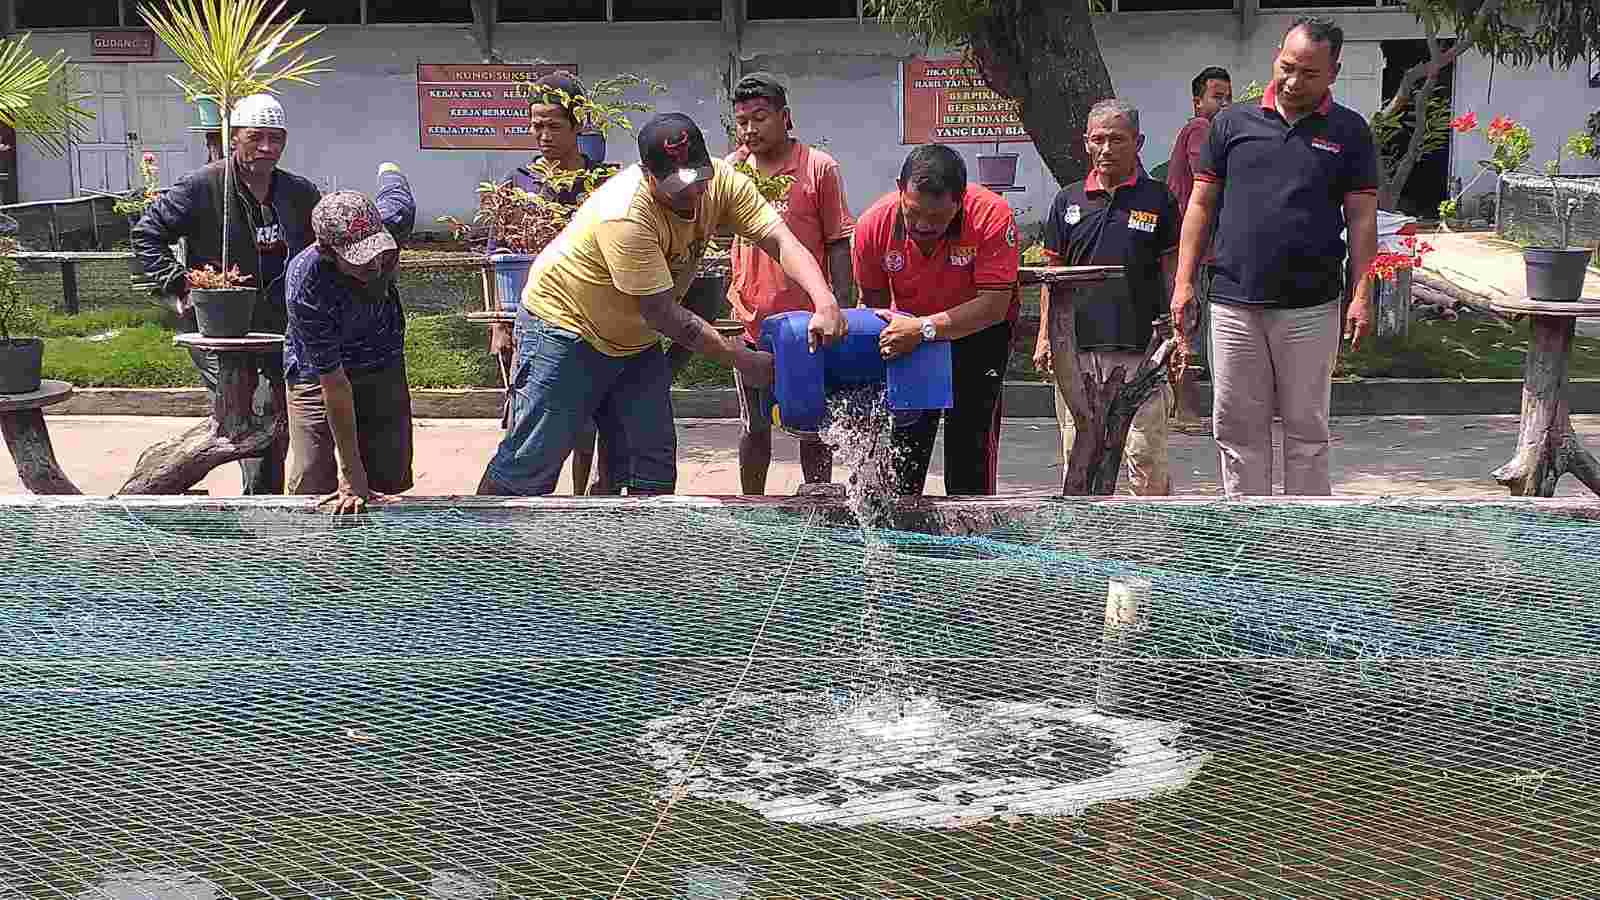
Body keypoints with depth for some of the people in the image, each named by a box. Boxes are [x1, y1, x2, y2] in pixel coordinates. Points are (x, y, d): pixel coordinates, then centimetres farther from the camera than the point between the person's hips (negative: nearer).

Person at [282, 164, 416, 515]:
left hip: (384, 367, 4)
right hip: (317, 373, -4)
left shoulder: (395, 218, -28)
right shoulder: (306, 285, -37)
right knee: (312, 487, -13)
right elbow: (334, 384, -33)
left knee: (391, 483, 2)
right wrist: (352, 479, -29)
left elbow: (389, 172, -1)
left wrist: (389, 171, 26)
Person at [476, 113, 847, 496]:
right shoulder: (625, 216, -33)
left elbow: (782, 241, -21)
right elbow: (662, 314, -30)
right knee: (531, 464, -7)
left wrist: (825, 303, -39)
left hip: (636, 338, 7)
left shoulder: (720, 181, -15)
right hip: (565, 324, -7)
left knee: (654, 468, 5)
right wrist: (739, 358, -26)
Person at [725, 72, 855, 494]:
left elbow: (838, 244, -3)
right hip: (753, 323, 3)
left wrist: (841, 310, -8)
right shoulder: (733, 168, 6)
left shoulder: (819, 167, -4)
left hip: (808, 322, -3)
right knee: (755, 427, 13)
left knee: (813, 427, 8)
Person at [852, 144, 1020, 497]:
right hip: (910, 333, 3)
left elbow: (994, 306, -32)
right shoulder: (874, 224, -21)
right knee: (902, 444, 4)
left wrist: (924, 328, -39)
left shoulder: (992, 215, -31)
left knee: (971, 441, -7)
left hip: (978, 332, -3)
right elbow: (873, 300, -4)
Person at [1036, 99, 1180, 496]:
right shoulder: (1068, 200, 11)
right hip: (1076, 350, 3)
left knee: (1145, 456, -4)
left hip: (1138, 348, -3)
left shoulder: (1158, 199, 4)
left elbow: (1171, 272, 5)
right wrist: (1045, 336, 8)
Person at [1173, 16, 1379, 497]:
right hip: (1234, 304, 1)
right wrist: (1184, 283, 1)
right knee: (1237, 426, 6)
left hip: (1310, 308, -1)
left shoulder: (1349, 131, 4)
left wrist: (1363, 295, -8)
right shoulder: (1233, 122, 7)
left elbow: (1362, 217, 2)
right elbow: (1201, 205, 9)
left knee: (1306, 428, 6)